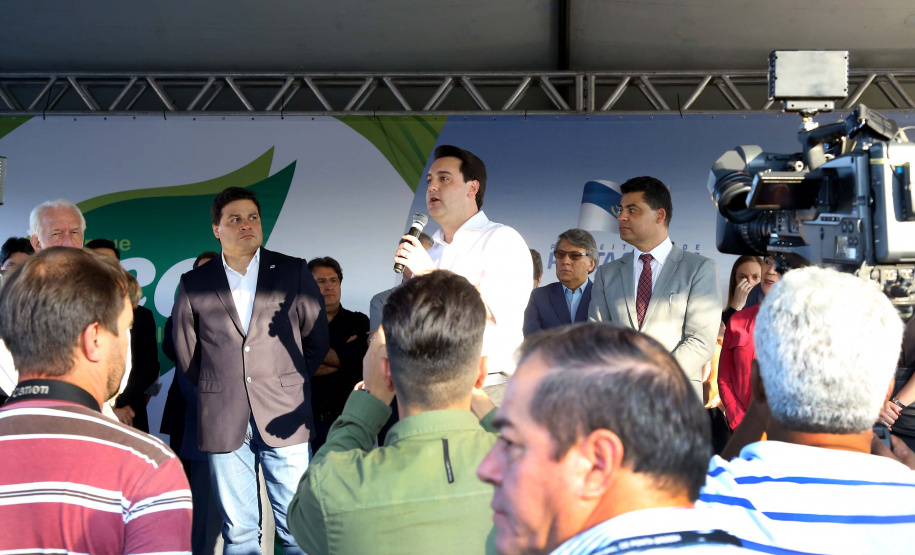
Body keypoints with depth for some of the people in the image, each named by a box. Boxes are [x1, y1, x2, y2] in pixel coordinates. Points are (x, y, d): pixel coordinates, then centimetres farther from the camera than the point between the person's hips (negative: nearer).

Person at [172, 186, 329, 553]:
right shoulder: (194, 284, 7)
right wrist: (215, 390, 12)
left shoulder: (294, 272, 5)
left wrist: (288, 383, 9)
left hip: (283, 417, -1)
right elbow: (186, 352, 15)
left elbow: (317, 339, 10)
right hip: (223, 422, 1)